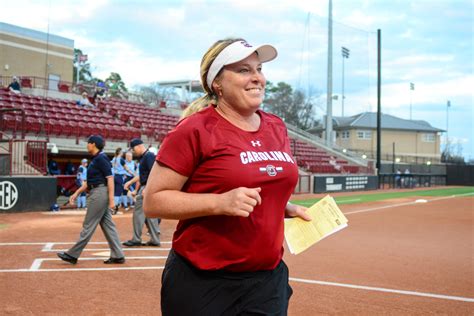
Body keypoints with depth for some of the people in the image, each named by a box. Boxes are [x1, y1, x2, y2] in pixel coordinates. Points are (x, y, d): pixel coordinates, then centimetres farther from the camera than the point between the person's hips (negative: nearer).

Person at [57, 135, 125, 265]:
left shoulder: (101, 158, -13)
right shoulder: (95, 159, 17)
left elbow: (110, 179, -19)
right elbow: (88, 181, 22)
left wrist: (111, 199, -22)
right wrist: (76, 193, 19)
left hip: (100, 193, -10)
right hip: (96, 193, 10)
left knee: (88, 225, -2)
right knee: (107, 225, 9)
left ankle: (73, 255, 5)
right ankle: (118, 256, 11)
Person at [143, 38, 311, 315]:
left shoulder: (277, 127, 8)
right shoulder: (195, 129, -12)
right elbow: (152, 202, -14)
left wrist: (287, 208, 5)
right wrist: (220, 203, -24)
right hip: (202, 283, -5)